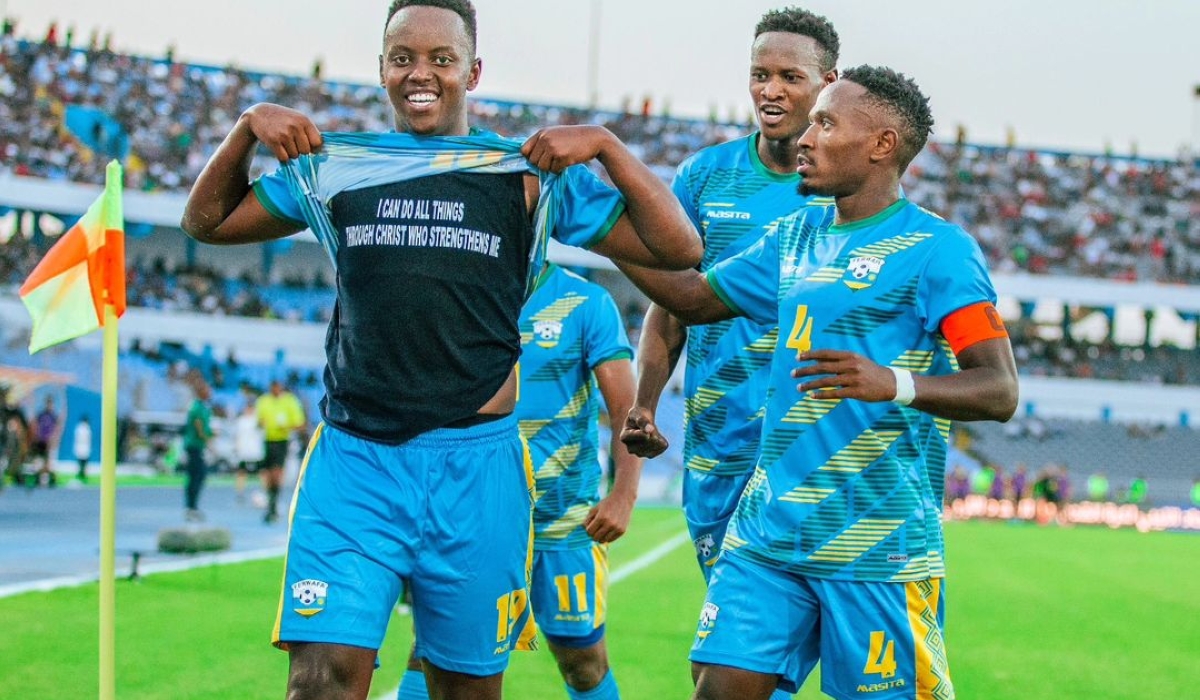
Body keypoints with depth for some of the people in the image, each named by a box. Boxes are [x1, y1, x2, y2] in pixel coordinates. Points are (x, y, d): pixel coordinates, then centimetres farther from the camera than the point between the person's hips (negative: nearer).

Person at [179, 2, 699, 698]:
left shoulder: (533, 175, 5)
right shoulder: (333, 167, 11)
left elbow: (678, 250, 3)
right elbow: (208, 221, 21)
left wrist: (605, 144, -6)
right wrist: (249, 125, 6)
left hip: (476, 462, 0)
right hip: (353, 459, 1)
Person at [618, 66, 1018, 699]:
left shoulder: (935, 249, -8)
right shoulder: (796, 235, 14)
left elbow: (1000, 390, -15)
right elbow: (695, 298, 27)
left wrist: (895, 383, -33)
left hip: (878, 547, -6)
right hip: (769, 528, 6)